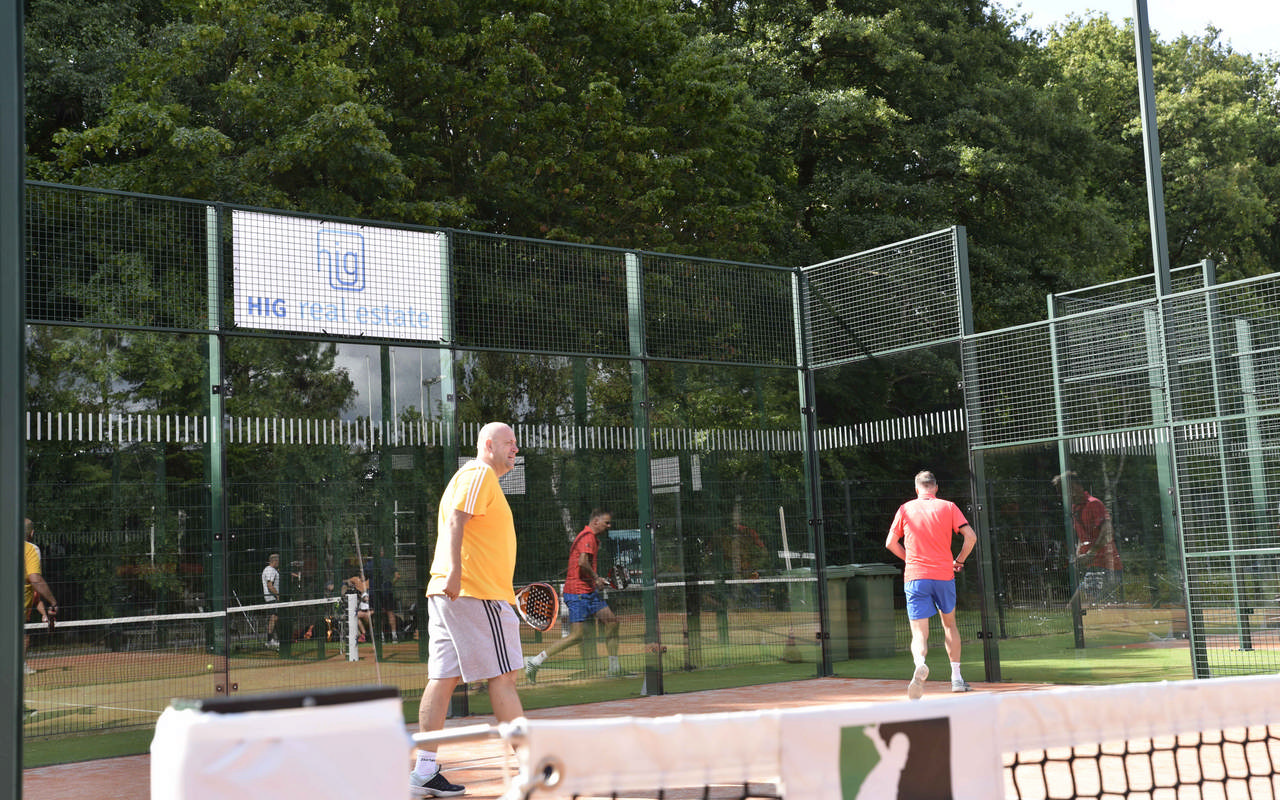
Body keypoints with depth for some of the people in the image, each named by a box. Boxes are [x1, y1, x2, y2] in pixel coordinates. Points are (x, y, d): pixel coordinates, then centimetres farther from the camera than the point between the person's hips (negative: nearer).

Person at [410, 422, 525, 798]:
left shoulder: (481, 478, 25)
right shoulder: (479, 474, -6)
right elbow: (456, 520, -19)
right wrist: (454, 571, -30)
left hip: (448, 593, 10)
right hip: (476, 593, -10)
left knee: (442, 678, 5)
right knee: (502, 675, -5)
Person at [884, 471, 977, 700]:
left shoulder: (905, 509, 6)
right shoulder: (948, 507, 3)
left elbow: (890, 543, 8)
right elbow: (970, 536, -4)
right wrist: (959, 560, 10)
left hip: (915, 577, -1)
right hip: (944, 575, 1)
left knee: (919, 633, -4)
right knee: (949, 624, 23)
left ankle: (920, 664, -37)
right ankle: (956, 678, 24)